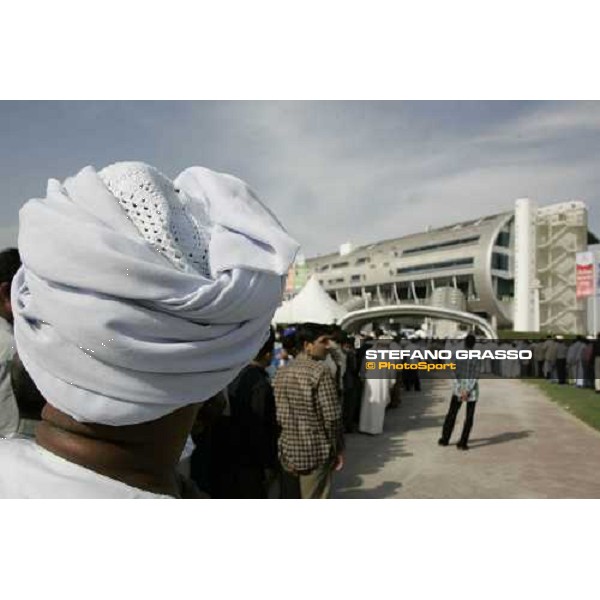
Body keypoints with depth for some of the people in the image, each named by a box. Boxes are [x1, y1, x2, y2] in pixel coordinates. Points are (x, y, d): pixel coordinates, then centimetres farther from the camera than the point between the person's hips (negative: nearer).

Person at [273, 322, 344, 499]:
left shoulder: (282, 372, 6)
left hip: (287, 452, 6)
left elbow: (278, 414, 6)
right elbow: (332, 417, -16)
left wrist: (289, 439, 15)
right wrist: (338, 449, -3)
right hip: (315, 454, -6)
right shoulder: (320, 371, -14)